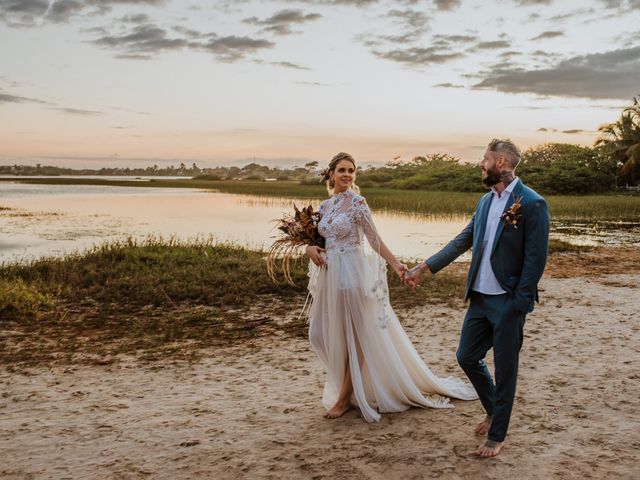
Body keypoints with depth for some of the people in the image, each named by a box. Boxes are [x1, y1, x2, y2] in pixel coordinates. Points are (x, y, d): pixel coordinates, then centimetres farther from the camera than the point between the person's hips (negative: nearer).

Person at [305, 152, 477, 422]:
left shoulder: (357, 202, -9)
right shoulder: (325, 205, 9)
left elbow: (374, 240, -13)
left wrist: (395, 264, -23)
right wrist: (310, 248, -5)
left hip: (351, 274, -7)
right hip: (329, 275, 7)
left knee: (353, 336, 3)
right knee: (322, 333, 11)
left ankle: (345, 398, 15)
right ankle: (346, 384, 32)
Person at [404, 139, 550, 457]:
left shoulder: (532, 204, -13)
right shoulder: (486, 201, 9)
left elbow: (535, 260, -14)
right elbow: (462, 241, 14)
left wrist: (518, 306, -16)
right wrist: (423, 268, 12)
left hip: (508, 303, -7)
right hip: (479, 298, 7)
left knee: (504, 370, 6)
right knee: (467, 357, 15)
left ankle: (497, 436, 23)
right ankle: (493, 410, 39)